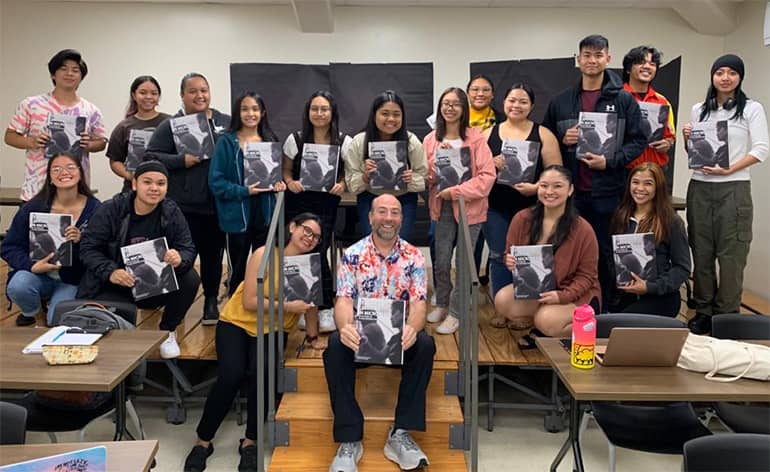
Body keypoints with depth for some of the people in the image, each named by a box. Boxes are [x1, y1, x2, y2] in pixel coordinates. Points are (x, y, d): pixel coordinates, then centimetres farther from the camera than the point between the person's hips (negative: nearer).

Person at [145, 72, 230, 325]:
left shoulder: (226, 123, 9)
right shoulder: (172, 125, 1)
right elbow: (150, 157, -3)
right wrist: (182, 161, -15)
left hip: (217, 204, 3)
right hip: (184, 205, -2)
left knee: (213, 254, 11)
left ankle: (211, 302, 25)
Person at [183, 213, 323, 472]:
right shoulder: (264, 255, -14)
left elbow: (310, 303, 6)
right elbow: (249, 302, -18)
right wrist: (286, 306, -25)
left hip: (273, 331, 2)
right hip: (237, 323, -2)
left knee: (261, 371, -28)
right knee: (231, 374, -25)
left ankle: (250, 442, -5)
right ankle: (203, 441, -2)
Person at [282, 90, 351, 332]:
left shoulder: (344, 142, 1)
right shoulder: (295, 139, 3)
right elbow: (286, 170, 11)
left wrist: (342, 184, -13)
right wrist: (290, 183, -9)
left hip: (327, 204, -1)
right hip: (298, 203, 1)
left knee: (317, 252, -11)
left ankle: (326, 308, 4)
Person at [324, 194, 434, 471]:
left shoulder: (413, 257, 0)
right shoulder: (352, 255, -1)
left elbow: (418, 303, -9)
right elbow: (344, 301, -11)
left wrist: (412, 329, -35)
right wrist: (345, 327, -37)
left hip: (400, 334, 1)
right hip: (360, 333, 0)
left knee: (425, 344, -31)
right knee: (336, 345, -32)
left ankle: (401, 434, -22)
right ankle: (350, 439, -25)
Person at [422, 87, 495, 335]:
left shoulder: (476, 138, -7)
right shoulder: (431, 139, 3)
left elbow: (487, 175, -12)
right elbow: (425, 175, 4)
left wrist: (456, 191, -16)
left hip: (469, 207, -2)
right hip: (442, 207, 3)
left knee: (463, 262, 3)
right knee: (441, 261, 8)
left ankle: (455, 312, 17)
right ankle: (442, 304, 30)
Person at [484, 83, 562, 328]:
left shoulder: (543, 135, 1)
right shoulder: (489, 134, 7)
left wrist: (536, 187, -19)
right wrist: (492, 165, -11)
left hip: (530, 208, -2)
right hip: (496, 209, 2)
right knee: (499, 258, 8)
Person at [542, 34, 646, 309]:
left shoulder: (623, 100, 3)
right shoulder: (561, 101, 10)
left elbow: (638, 140, 2)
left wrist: (610, 160, -12)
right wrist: (562, 140, -5)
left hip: (608, 191, -2)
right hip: (572, 192, 2)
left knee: (606, 254, 5)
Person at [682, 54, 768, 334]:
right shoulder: (699, 110, 13)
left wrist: (729, 169, -16)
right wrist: (687, 139, -2)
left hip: (734, 188, -3)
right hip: (699, 187, 3)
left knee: (731, 252, -3)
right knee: (701, 251, 5)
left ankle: (727, 315, 7)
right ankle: (703, 311, 15)